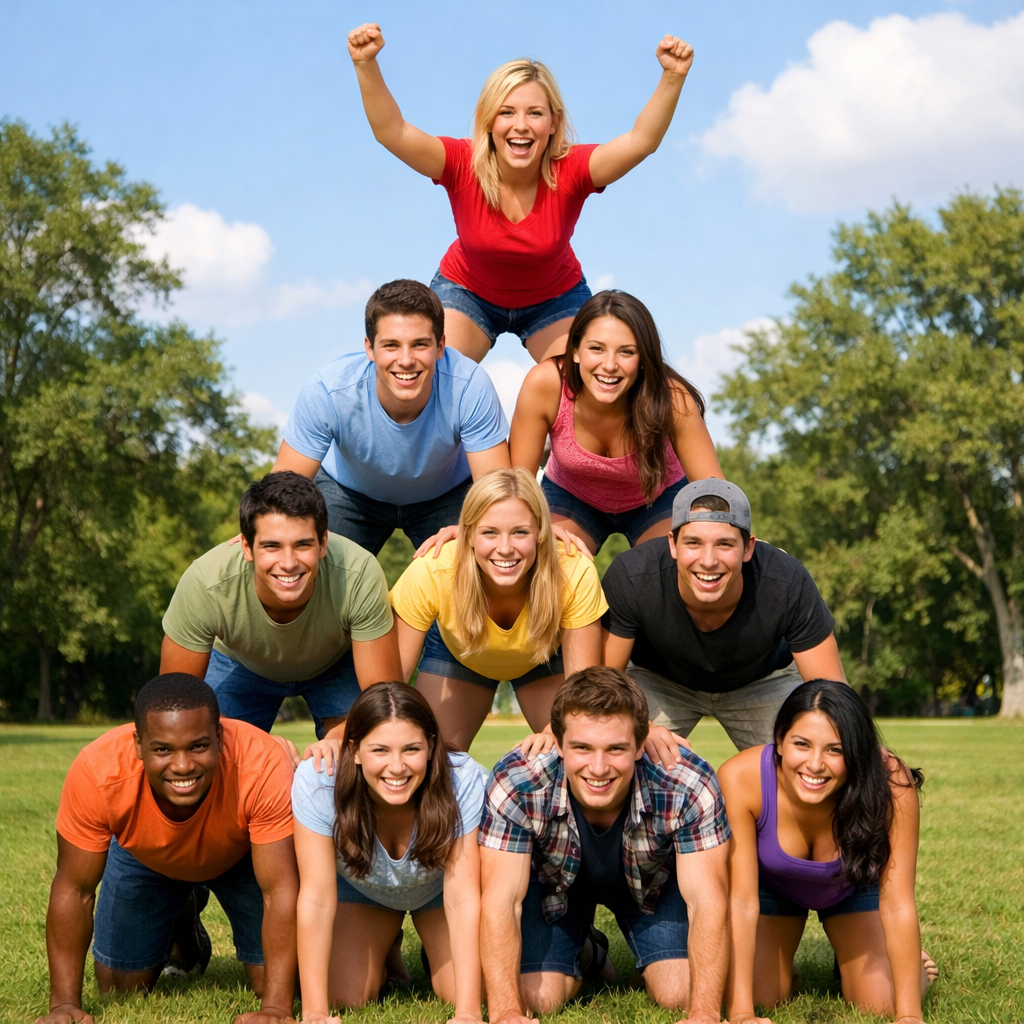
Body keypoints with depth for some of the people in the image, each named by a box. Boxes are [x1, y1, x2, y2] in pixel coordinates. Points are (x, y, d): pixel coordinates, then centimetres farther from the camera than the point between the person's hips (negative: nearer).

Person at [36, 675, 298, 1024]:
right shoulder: (97, 770, -39)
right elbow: (73, 890, -27)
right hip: (145, 858, 1)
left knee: (272, 981, -9)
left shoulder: (263, 766, -43)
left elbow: (281, 890, -37)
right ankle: (181, 931, 31)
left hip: (241, 854, -1)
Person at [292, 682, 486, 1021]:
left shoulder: (464, 780, -39)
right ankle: (385, 950, 23)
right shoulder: (317, 782, -37)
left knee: (461, 993, -15)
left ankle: (434, 952, 22)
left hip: (439, 887, 0)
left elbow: (462, 898, -35)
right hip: (359, 888, 1)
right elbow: (316, 899, -34)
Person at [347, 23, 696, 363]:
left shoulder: (570, 172, -30)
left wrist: (673, 77, -57)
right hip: (468, 291, 0)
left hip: (555, 297, 0)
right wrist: (366, 65, -55)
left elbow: (641, 140, -42)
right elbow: (391, 132, -41)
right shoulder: (463, 166, -29)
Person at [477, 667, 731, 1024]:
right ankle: (584, 954, 21)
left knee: (681, 994, -16)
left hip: (654, 882, 0)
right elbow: (501, 901, -35)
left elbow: (706, 901, -33)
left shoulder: (689, 786, -37)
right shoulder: (514, 784, -38)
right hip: (553, 881, 0)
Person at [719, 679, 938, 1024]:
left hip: (854, 885, 0)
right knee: (761, 995, -9)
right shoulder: (739, 779, -38)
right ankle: (783, 966, 26)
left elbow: (897, 905, -34)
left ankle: (912, 964, 23)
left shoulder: (891, 785, -39)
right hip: (772, 884, 0)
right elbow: (741, 902, -34)